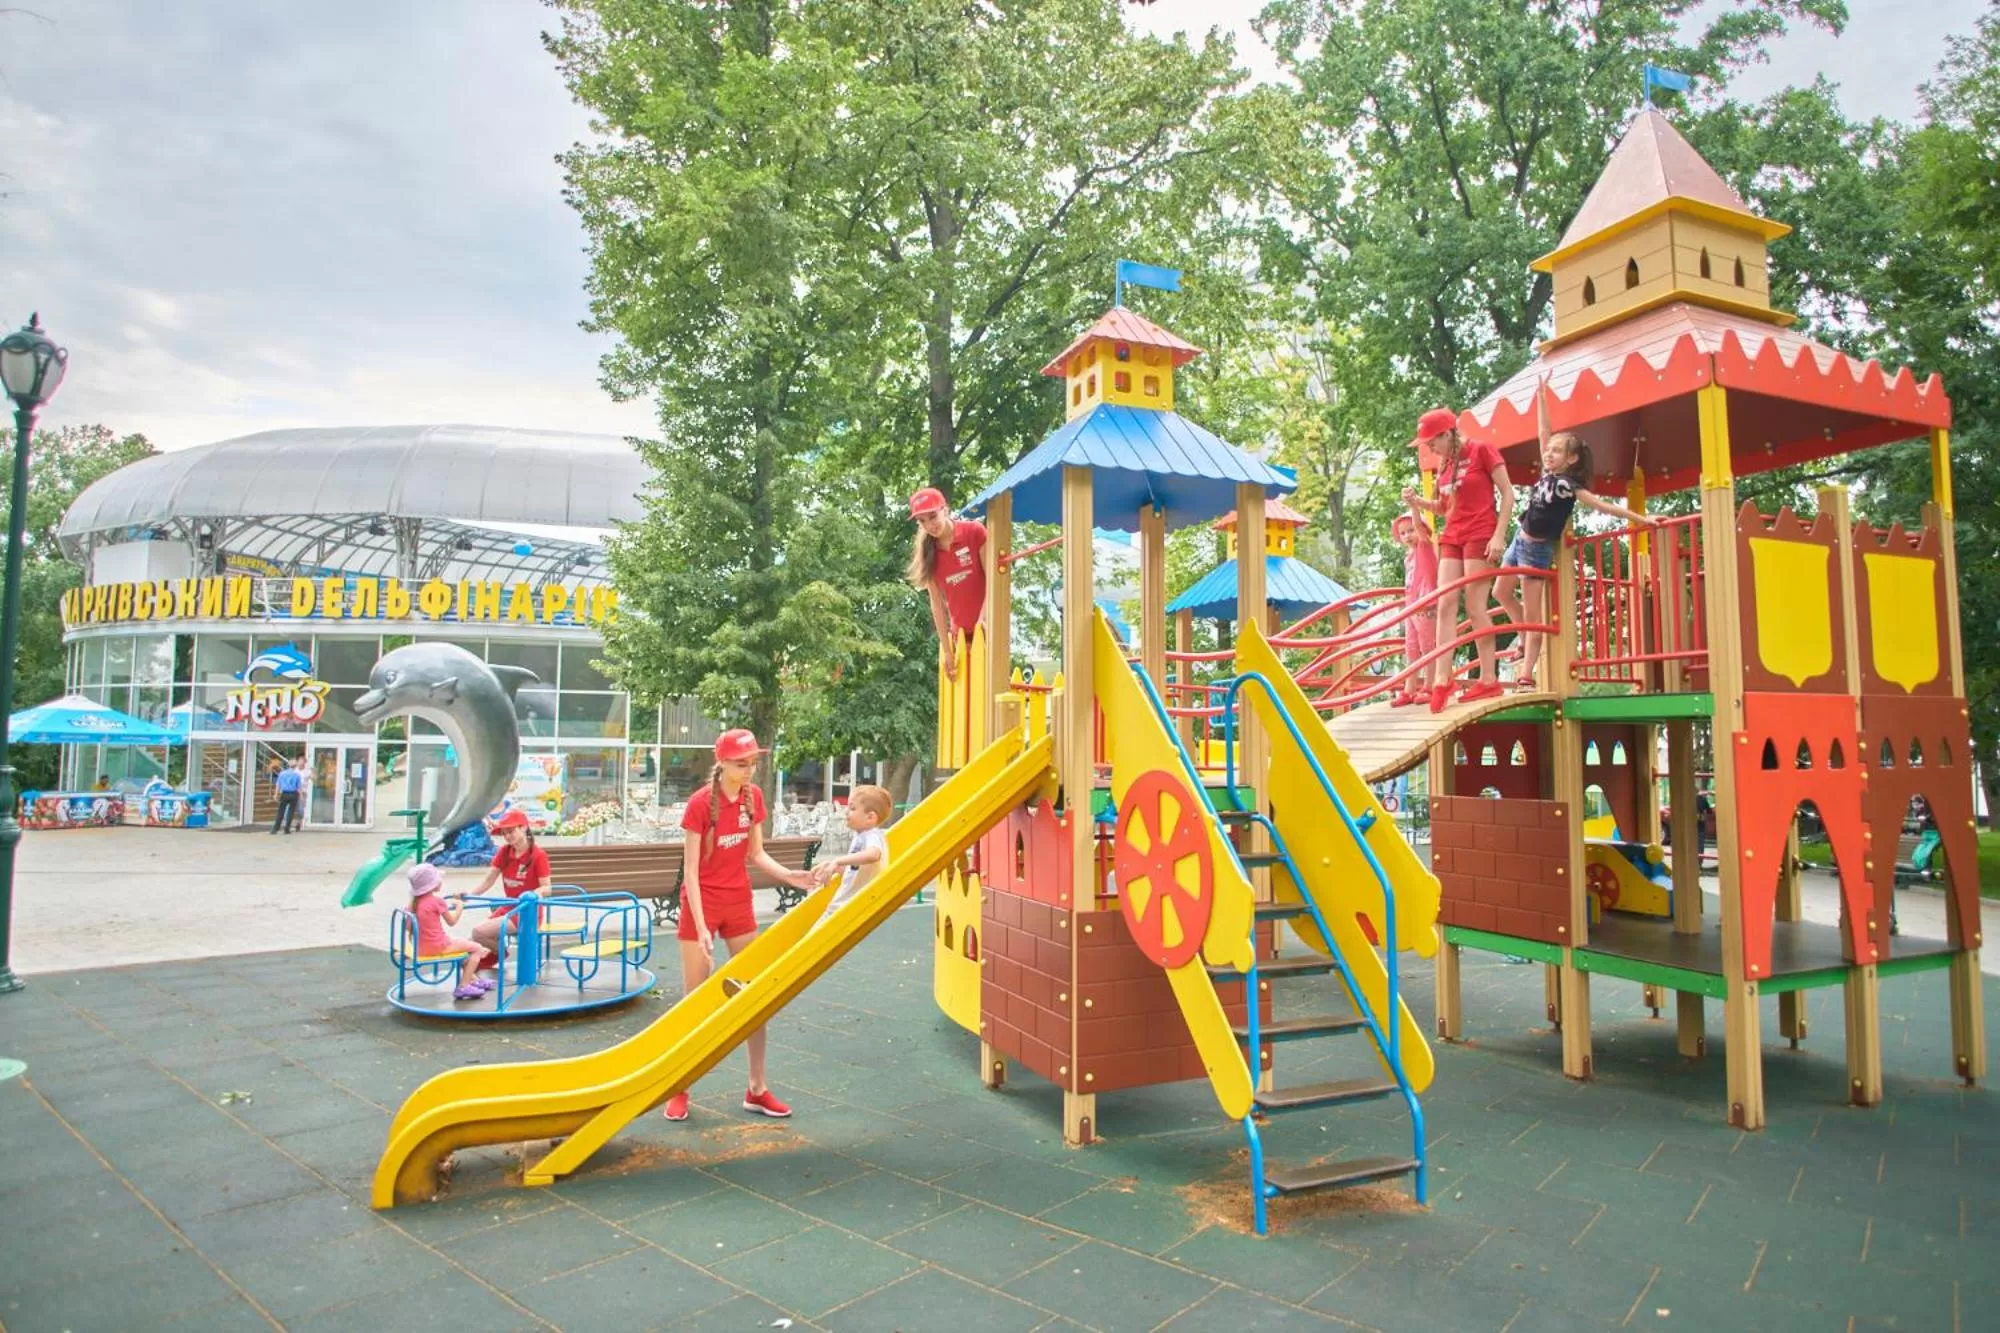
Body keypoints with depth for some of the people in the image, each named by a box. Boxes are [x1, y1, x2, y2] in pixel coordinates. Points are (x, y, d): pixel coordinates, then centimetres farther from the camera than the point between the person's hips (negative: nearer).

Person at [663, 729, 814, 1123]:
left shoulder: (754, 796, -2)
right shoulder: (701, 803, -18)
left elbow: (756, 854, 5)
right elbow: (691, 870, -17)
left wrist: (789, 876, -13)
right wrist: (701, 927, -22)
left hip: (739, 902, 5)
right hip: (702, 902, -5)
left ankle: (757, 1090, 17)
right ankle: (680, 1091, 19)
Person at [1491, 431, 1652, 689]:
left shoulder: (1568, 484, -17)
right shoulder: (1547, 473, 1)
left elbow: (1603, 505, -19)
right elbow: (1544, 434, 5)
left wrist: (1642, 519, -22)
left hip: (1538, 549, -8)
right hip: (1520, 541, 8)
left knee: (1532, 613, -6)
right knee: (1502, 593, 20)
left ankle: (1527, 676, -4)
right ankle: (1527, 641, 36)